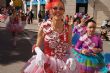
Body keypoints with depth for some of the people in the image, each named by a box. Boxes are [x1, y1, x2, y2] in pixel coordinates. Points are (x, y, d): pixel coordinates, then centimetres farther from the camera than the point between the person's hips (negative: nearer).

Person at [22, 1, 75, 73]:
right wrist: (39, 53, -22)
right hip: (46, 63, -1)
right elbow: (37, 46, -1)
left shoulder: (68, 28, -6)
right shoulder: (44, 26, -10)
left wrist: (70, 59, -15)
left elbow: (68, 49, 3)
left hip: (63, 65, 2)